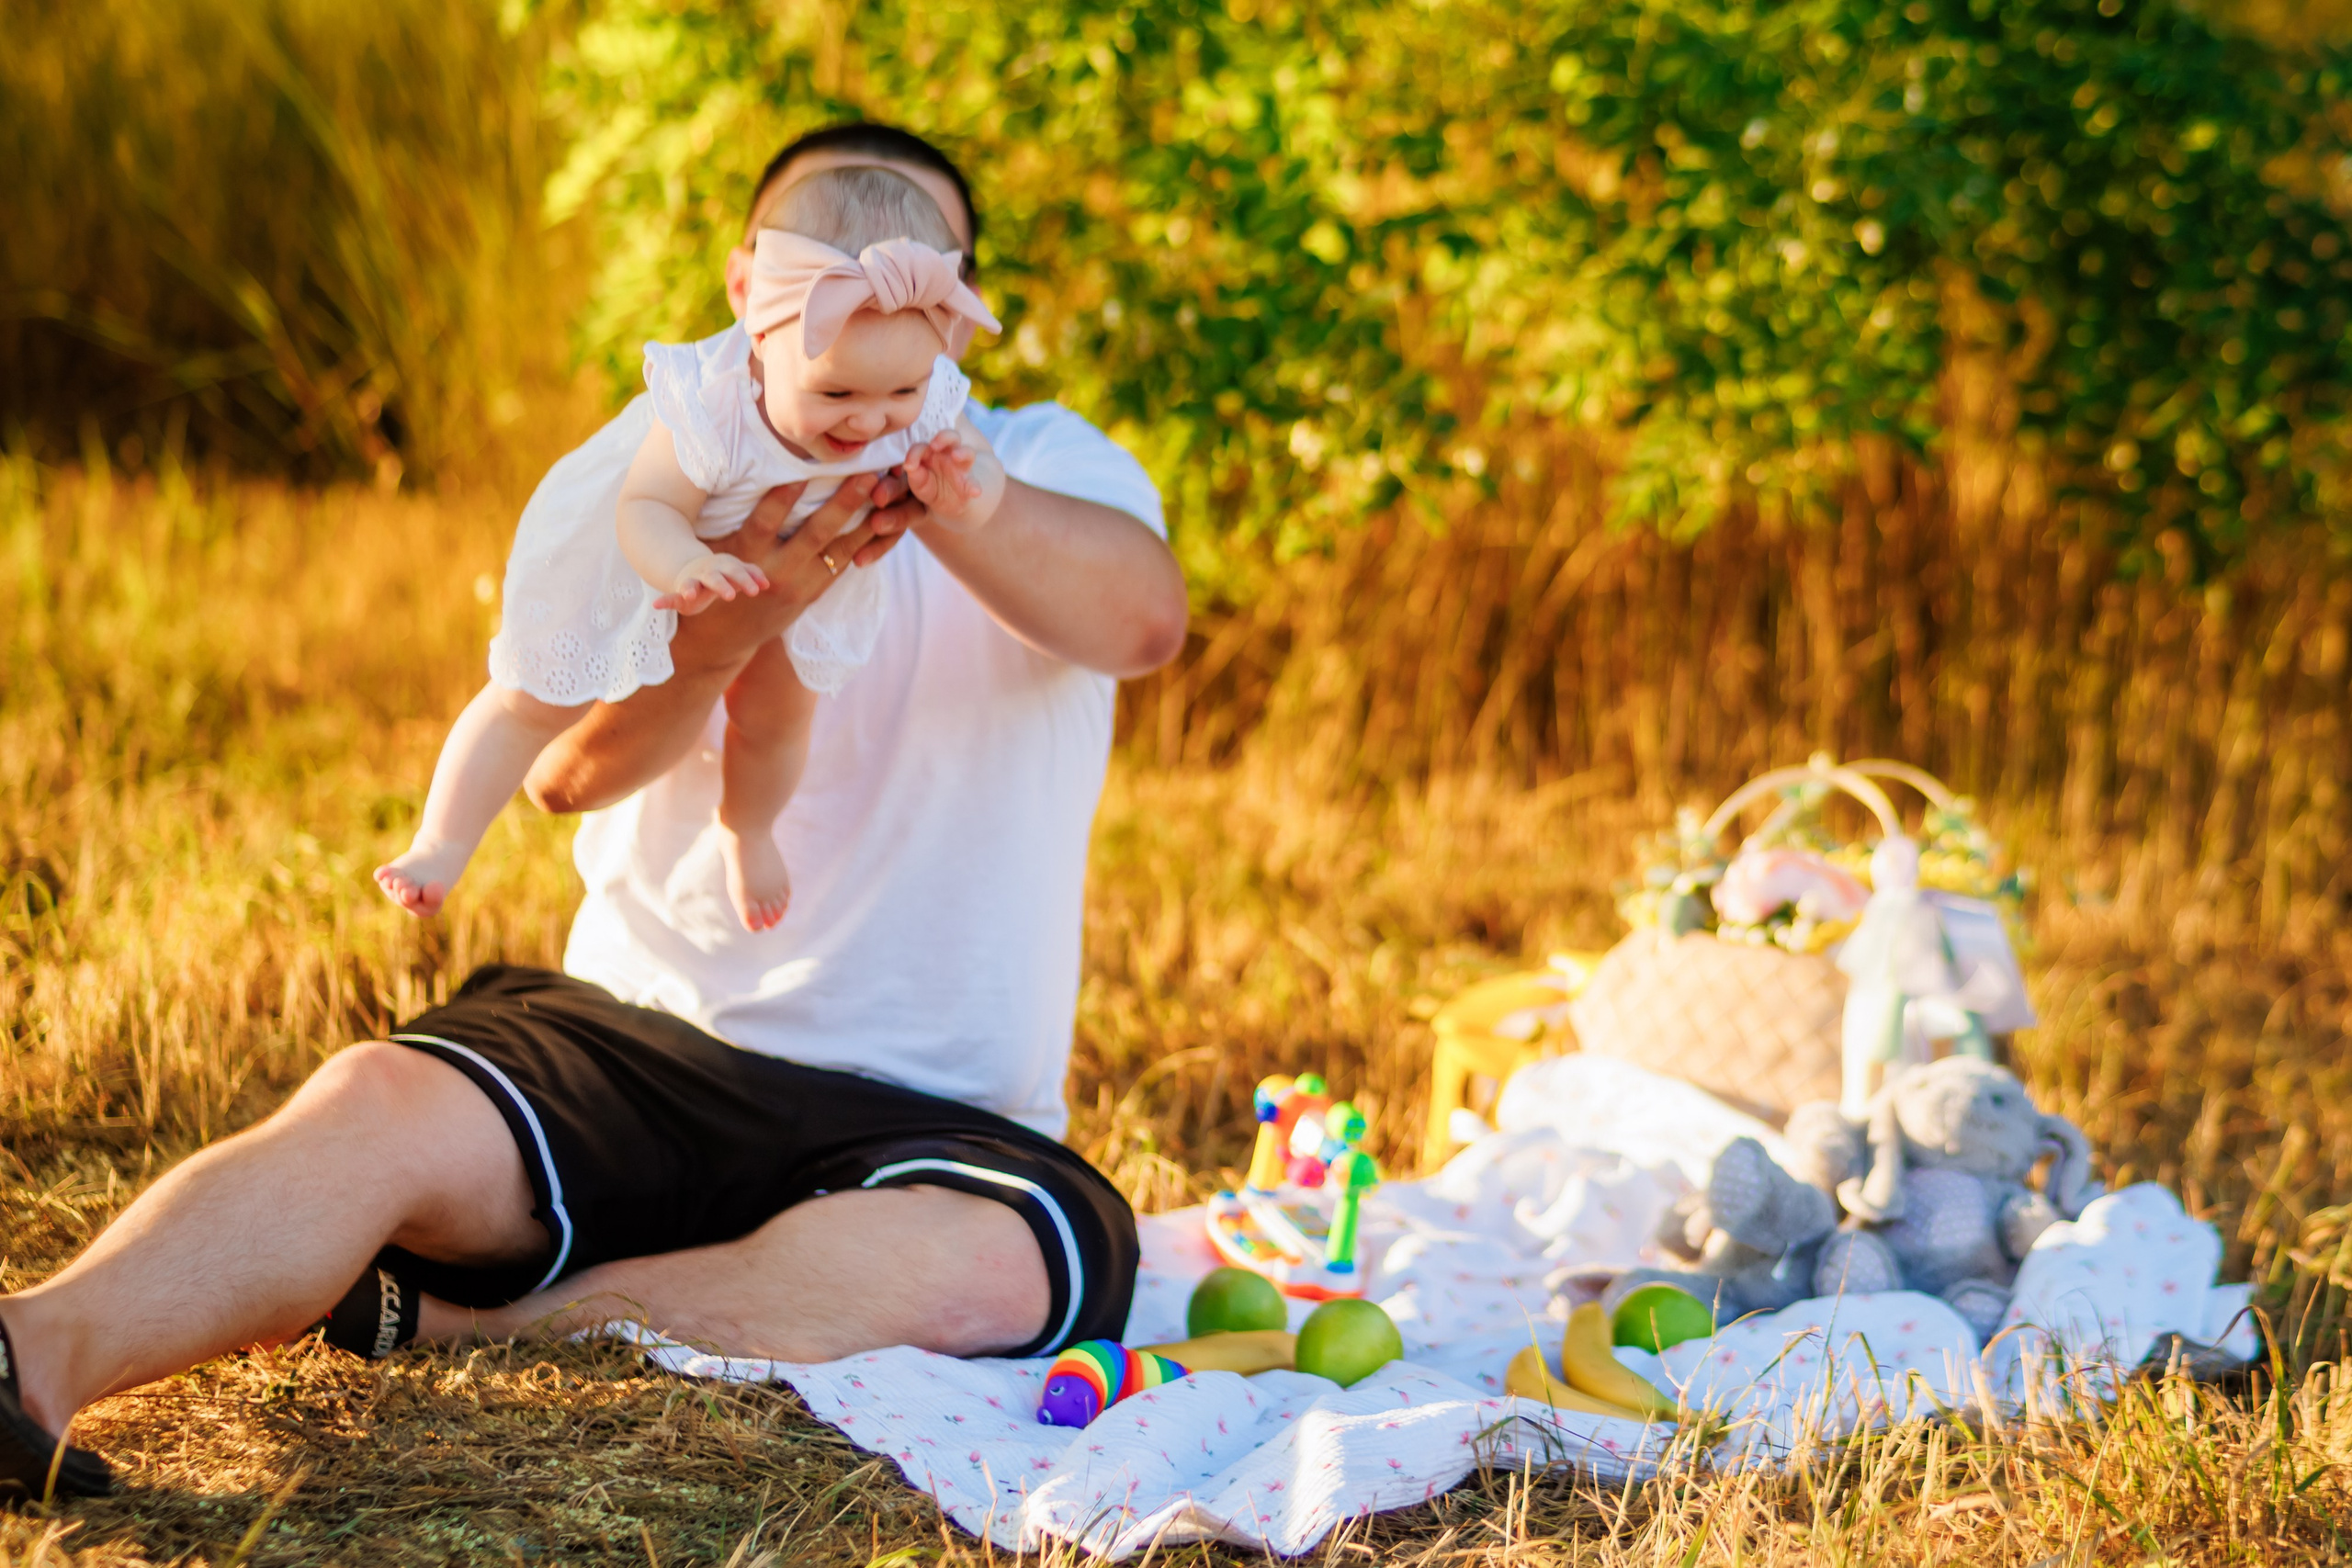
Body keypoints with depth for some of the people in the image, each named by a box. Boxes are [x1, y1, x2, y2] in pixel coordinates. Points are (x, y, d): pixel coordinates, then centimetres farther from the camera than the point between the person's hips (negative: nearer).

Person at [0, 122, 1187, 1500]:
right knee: (382, 1102, -29)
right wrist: (720, 629, -32)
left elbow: (1145, 619, -20)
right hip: (629, 1038, 1)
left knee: (1004, 1265, -35)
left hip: (922, 1118, -1)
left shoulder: (1046, 467, 6)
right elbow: (567, 764, -10)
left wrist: (914, 466, -37)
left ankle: (445, 1322, -30)